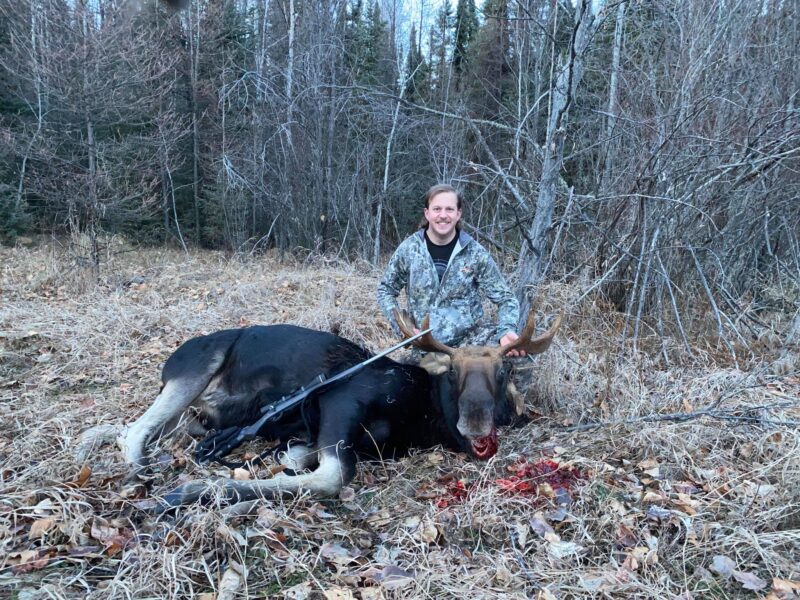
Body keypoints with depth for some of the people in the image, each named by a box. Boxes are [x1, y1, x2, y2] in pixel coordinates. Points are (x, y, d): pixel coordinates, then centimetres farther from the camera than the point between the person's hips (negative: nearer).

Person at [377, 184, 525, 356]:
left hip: (468, 347, -1)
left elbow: (505, 298, -1)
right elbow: (385, 290, 10)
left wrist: (506, 331, -22)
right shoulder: (408, 249, -3)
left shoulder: (476, 253, -6)